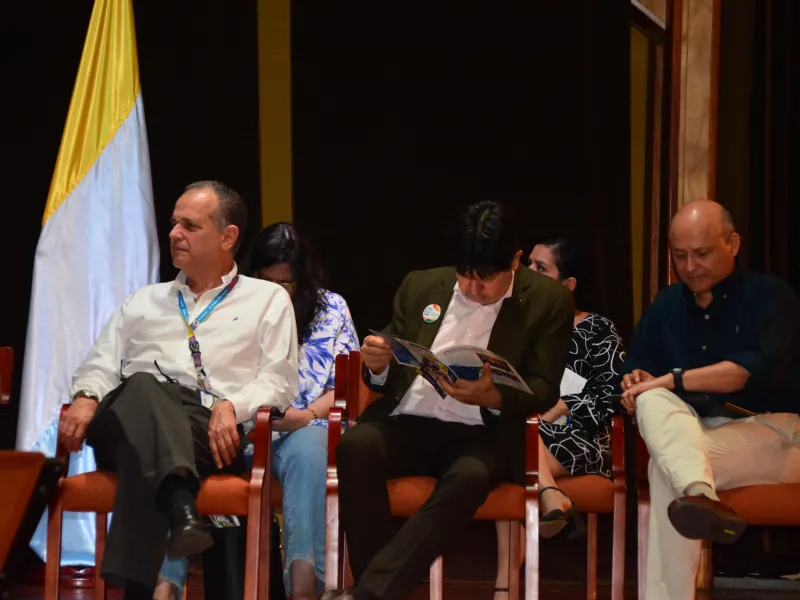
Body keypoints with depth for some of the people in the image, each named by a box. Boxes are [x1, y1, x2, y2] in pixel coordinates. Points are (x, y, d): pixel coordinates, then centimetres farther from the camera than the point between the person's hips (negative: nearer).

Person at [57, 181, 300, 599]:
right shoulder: (142, 302, 31)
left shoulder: (267, 300, 20)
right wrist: (85, 398, -2)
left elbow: (279, 380, 8)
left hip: (208, 431, -2)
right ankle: (180, 505, -63)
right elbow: (101, 365, 23)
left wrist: (231, 406, -13)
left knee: (142, 455, -39)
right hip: (129, 421, 2)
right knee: (142, 387, -38)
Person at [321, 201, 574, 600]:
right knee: (355, 445, -30)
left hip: (483, 434, -3)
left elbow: (544, 391, -1)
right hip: (406, 425, 3)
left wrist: (491, 397, -21)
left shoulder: (547, 301, 5)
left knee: (470, 476, -37)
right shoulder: (420, 287, 14)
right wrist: (378, 367, -8)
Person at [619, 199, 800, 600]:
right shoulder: (666, 305, 16)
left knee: (666, 468, -31)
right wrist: (637, 384, -10)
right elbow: (636, 375, 15)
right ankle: (701, 496, -55)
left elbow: (753, 370, -16)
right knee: (652, 401, -31)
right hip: (694, 431, 5)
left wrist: (672, 380, -19)